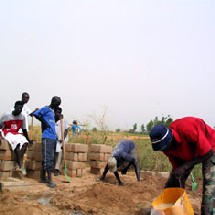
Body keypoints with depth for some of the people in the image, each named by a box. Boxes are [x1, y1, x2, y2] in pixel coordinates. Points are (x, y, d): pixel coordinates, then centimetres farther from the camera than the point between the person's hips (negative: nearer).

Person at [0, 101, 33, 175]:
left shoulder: (22, 117, -2)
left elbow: (24, 129, 7)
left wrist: (28, 139, 12)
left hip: (16, 133, 4)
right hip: (7, 133, -4)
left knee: (25, 143, -26)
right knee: (17, 143, -33)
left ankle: (18, 165, -24)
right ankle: (21, 165, -33)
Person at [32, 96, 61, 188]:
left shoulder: (52, 112, 22)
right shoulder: (46, 109, -4)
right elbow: (35, 114, -17)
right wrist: (44, 122, -13)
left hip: (53, 138, 9)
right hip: (47, 138, -9)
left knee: (50, 158, 10)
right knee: (48, 158, -8)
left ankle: (43, 178, 18)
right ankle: (50, 180, -6)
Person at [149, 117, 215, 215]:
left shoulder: (188, 129, -41)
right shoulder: (166, 146, -21)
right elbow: (177, 167, -11)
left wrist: (185, 166, -33)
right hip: (187, 153, 5)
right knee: (171, 185, 4)